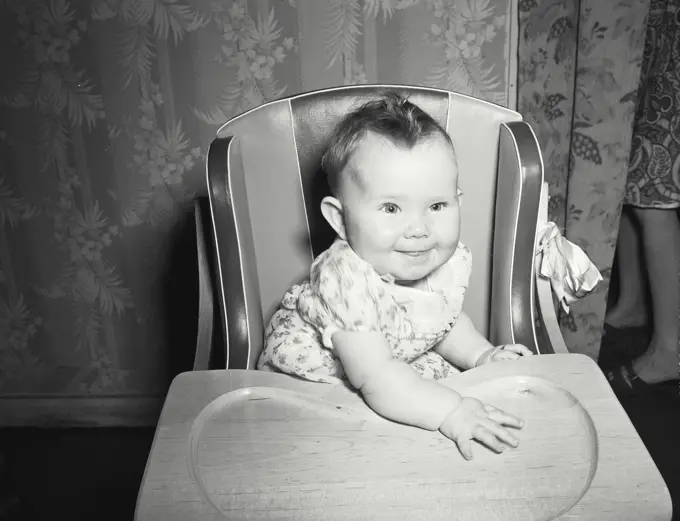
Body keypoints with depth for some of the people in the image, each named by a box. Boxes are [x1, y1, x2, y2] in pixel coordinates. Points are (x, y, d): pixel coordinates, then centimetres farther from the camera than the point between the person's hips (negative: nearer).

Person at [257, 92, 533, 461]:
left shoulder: (448, 261, -15)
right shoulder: (346, 281, -38)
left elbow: (445, 320, 6)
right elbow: (375, 378, -42)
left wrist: (480, 354, -10)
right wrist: (449, 410, -49)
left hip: (404, 366, 7)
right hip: (308, 380, -6)